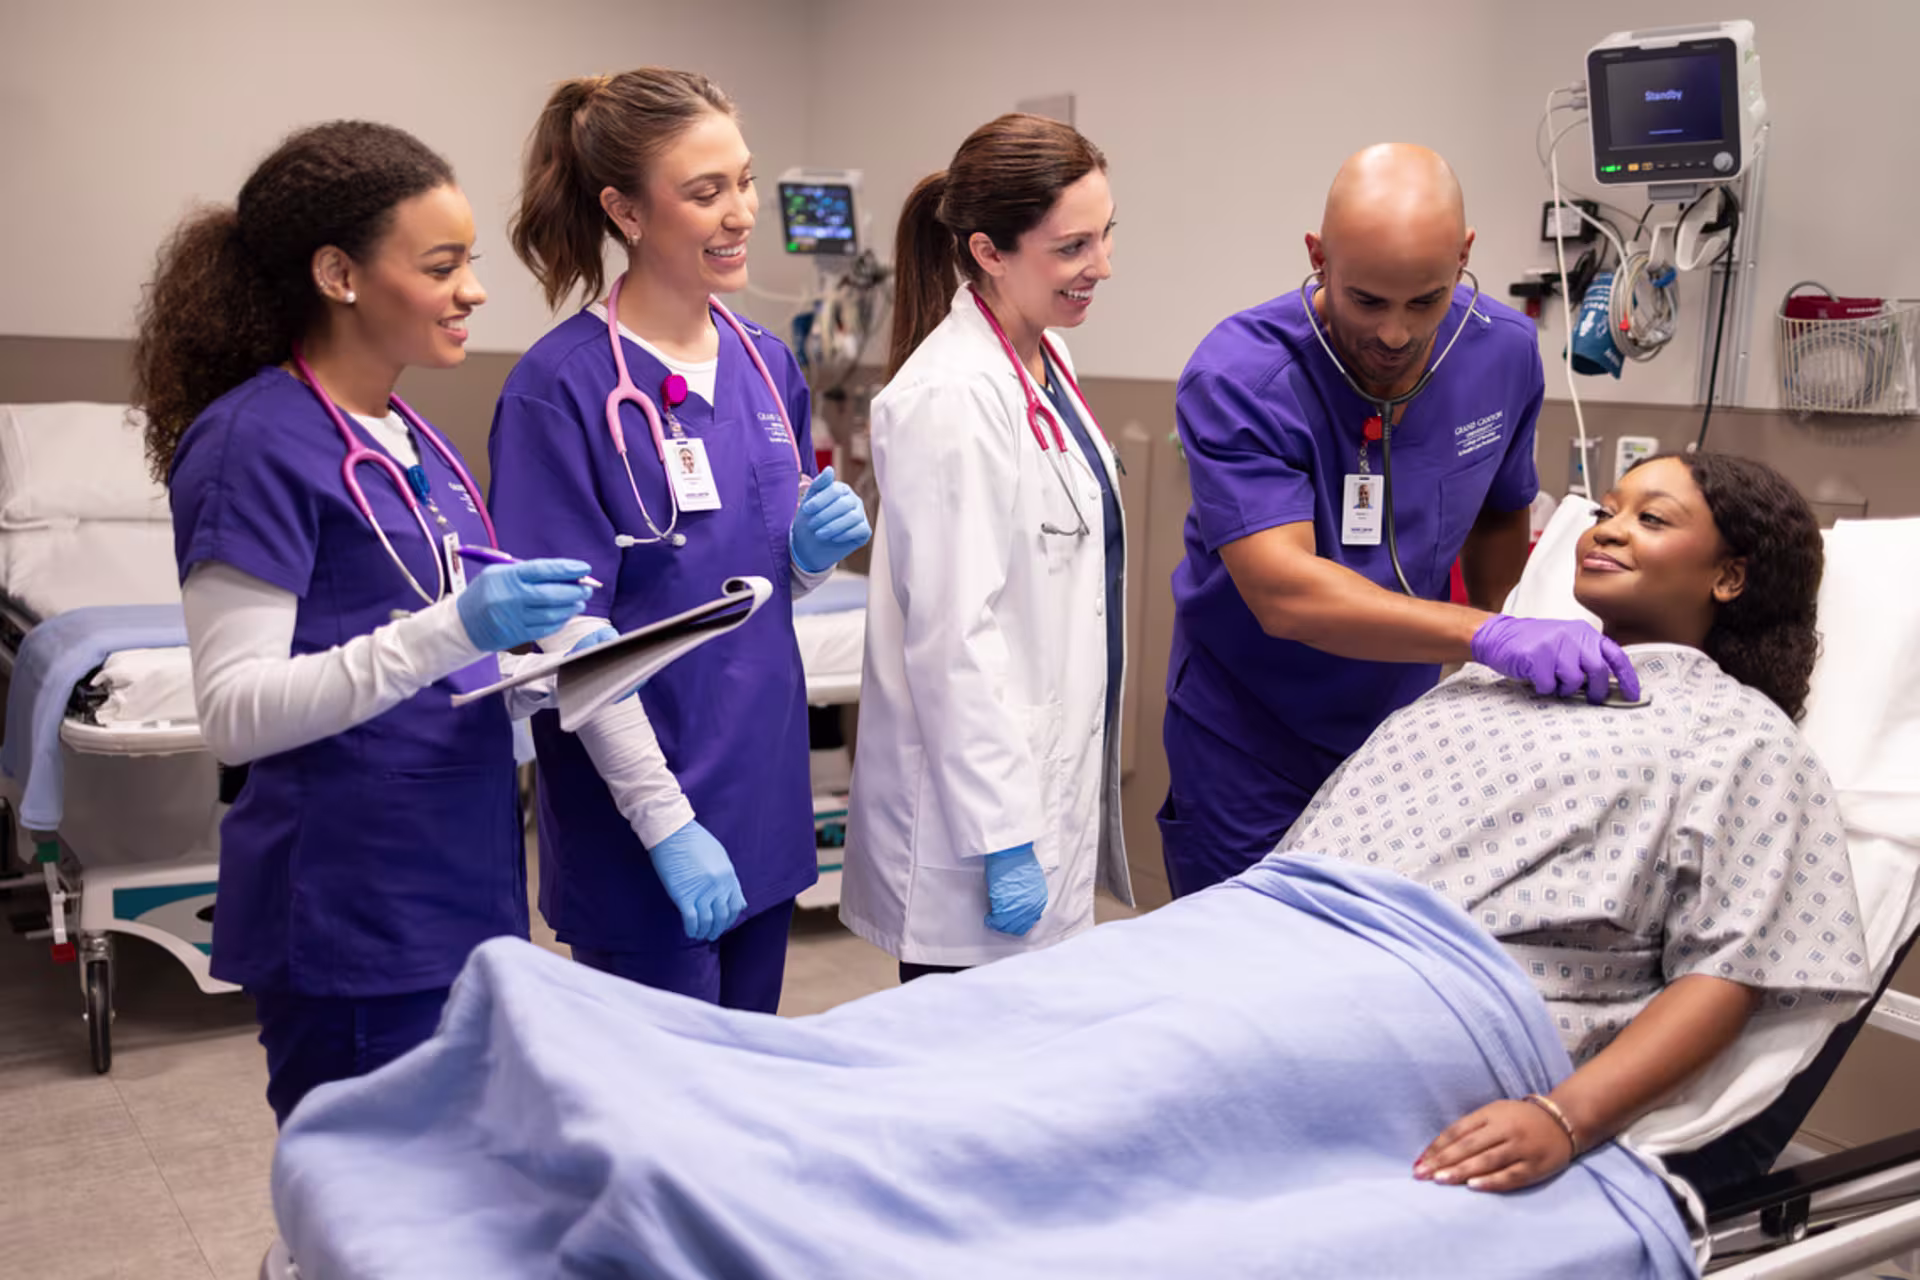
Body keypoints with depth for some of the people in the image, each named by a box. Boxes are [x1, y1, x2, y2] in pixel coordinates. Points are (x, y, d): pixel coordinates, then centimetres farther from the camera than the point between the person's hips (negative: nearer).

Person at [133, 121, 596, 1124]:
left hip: (462, 892, 8)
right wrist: (451, 628, -29)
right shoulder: (252, 441, -13)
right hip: (350, 920, -8)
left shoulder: (412, 441, 12)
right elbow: (234, 713, -18)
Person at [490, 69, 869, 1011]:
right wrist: (670, 824, -19)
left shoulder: (766, 364, 7)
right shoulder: (562, 385, -14)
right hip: (639, 834, -6)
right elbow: (571, 637, -17)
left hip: (765, 793, 7)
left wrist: (813, 550, -6)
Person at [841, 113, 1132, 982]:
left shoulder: (1045, 358, 9)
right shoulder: (953, 398, -21)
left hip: (1050, 773, 9)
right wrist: (1003, 838, -20)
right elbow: (956, 635, -22)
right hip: (978, 804, -9)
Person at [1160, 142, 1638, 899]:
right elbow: (1285, 594, -33)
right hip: (1251, 752, -4)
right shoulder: (1236, 379, -23)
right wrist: (1489, 636, -41)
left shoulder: (1506, 353, -6)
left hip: (1405, 729, 4)